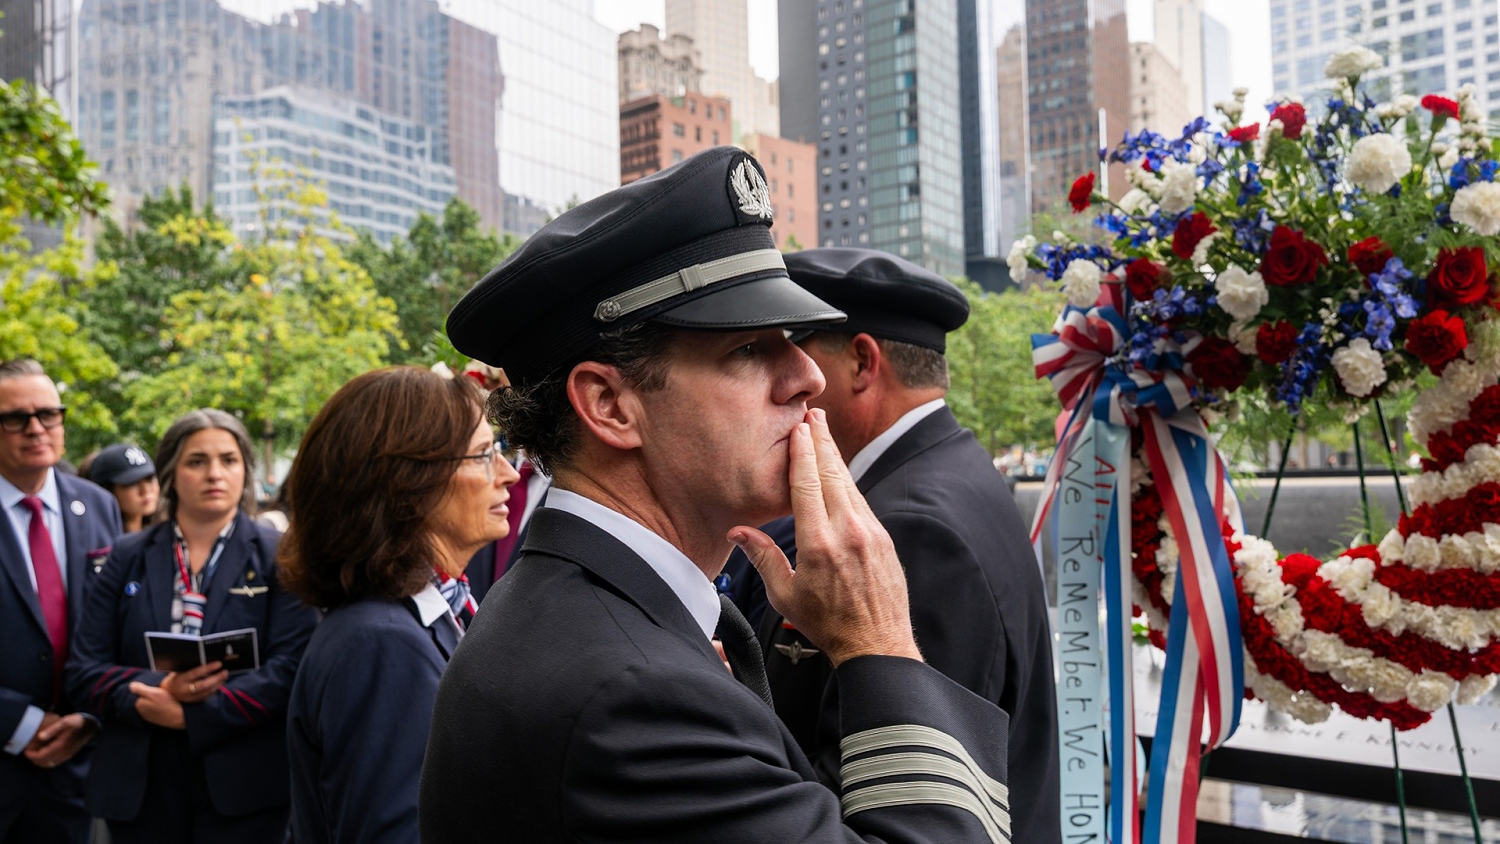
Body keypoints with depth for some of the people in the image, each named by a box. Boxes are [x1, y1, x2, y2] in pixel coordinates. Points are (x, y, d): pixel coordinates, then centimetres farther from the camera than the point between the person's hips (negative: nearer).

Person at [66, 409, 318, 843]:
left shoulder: (279, 556, -2)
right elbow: (84, 668, 2)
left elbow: (291, 667, -11)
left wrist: (191, 714, -19)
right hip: (140, 785, 3)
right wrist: (156, 691, -17)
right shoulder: (128, 557, 6)